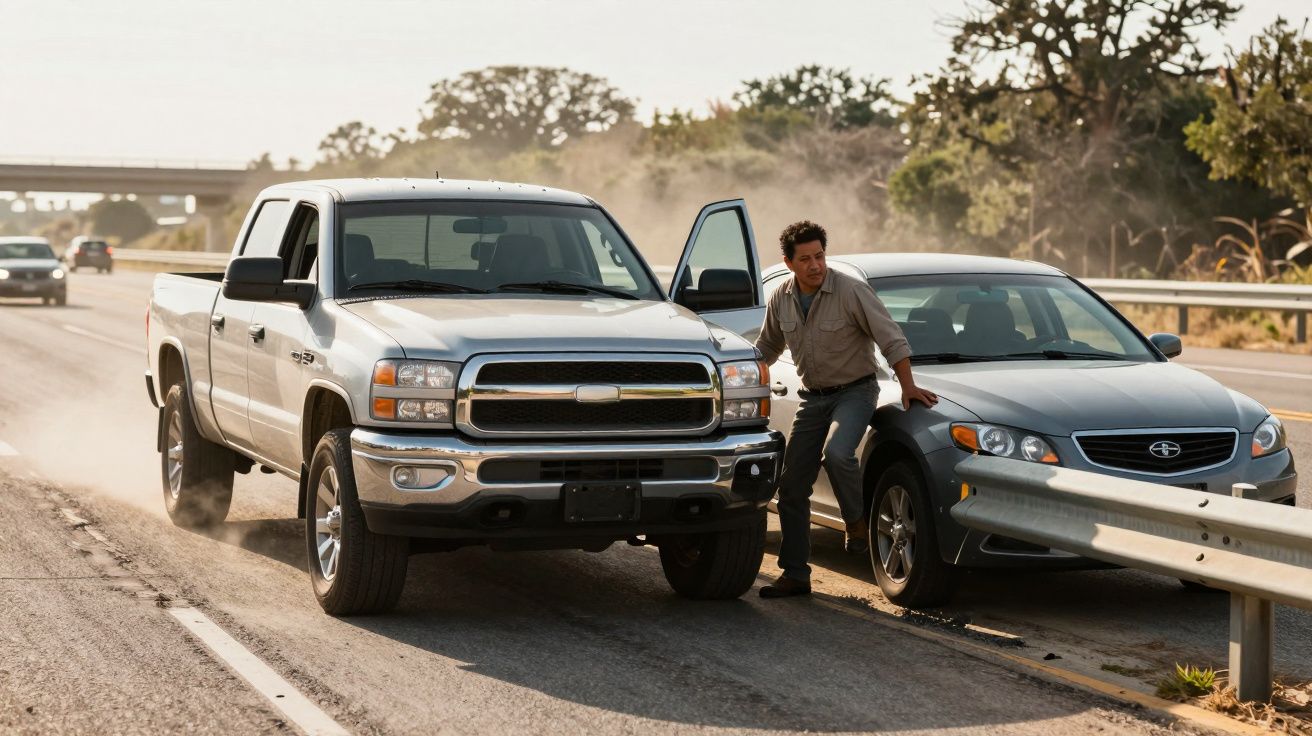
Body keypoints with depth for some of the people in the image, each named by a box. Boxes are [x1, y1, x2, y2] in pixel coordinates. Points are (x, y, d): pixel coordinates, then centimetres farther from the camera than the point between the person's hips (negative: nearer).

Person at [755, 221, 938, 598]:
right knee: (792, 486, 2)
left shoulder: (851, 291, -17)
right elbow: (767, 347, 17)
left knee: (837, 453, -33)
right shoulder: (781, 299, -1)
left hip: (854, 391, -5)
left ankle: (857, 521, -6)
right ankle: (794, 574, 11)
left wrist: (907, 386, -20)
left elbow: (891, 338, -14)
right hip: (812, 398, 5)